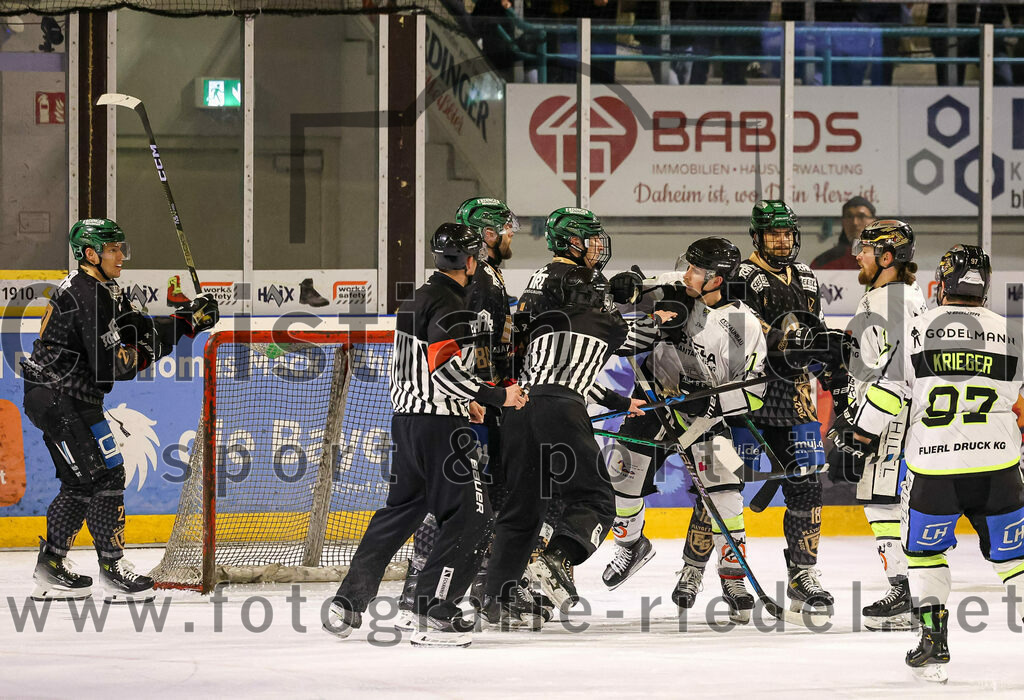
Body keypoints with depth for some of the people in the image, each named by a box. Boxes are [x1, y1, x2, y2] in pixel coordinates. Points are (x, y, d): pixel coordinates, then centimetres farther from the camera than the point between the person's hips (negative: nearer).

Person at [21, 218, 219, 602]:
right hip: (58, 399, -11)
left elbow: (143, 331, 13)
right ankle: (112, 569, -4)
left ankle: (50, 568, 21)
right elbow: (109, 365, -23)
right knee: (104, 475, -9)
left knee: (81, 482, 15)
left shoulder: (103, 290, 14)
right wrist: (142, 355, -7)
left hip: (65, 398, 11)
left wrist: (188, 319, 1)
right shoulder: (89, 297, -19)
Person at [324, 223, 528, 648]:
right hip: (440, 426, -10)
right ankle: (433, 613, -13)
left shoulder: (417, 301, 16)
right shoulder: (451, 307, -15)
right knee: (468, 515, -6)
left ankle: (347, 605, 19)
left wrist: (463, 402, 30)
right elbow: (445, 371, -23)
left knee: (400, 511, 18)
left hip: (406, 419, 10)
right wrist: (496, 397, -18)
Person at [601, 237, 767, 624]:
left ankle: (733, 576, -12)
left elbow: (752, 393, -16)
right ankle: (632, 545, 36)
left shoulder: (744, 325, -18)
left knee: (722, 486, -20)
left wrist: (711, 402, -29)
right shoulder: (675, 297, -9)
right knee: (625, 473, 6)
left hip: (706, 413, -3)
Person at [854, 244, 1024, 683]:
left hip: (933, 470, -1)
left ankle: (933, 640, 8)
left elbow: (886, 395, 0)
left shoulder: (918, 330, -1)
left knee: (923, 549, 17)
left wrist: (860, 444, 9)